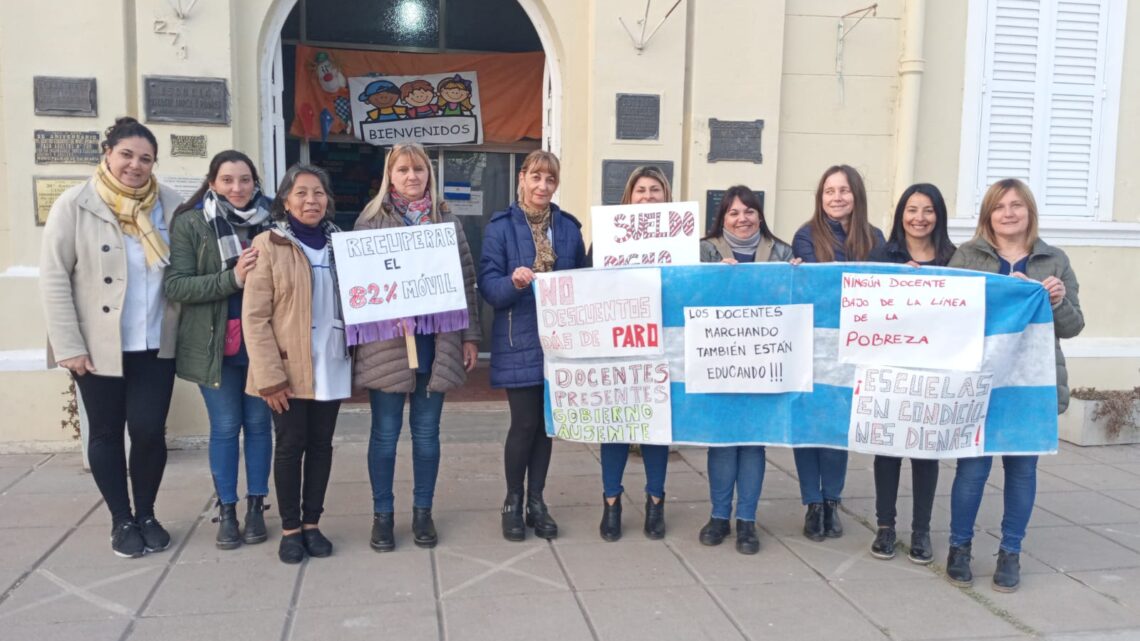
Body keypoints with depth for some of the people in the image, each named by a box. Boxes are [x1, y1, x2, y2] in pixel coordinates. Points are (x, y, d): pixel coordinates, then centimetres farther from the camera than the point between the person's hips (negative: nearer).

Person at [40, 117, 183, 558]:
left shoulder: (171, 206, 2)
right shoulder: (75, 205, -6)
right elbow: (54, 278, -8)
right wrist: (68, 345, -12)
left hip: (155, 345, 2)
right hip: (98, 346, -1)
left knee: (149, 431, 2)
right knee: (106, 433, 9)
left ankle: (147, 514, 24)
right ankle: (122, 521, 25)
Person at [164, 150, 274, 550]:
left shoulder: (270, 221, 0)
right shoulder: (190, 224, -5)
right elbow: (175, 286, -12)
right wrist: (232, 279, -22)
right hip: (215, 343, -1)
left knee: (258, 423, 10)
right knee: (225, 427, 7)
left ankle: (256, 506, 23)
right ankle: (226, 510, 20)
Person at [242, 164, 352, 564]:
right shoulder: (268, 245, -5)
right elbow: (254, 317, -9)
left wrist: (354, 355, 2)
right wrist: (269, 375, -15)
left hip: (331, 367, 4)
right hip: (289, 369, -4)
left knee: (321, 444, 10)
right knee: (290, 446, 4)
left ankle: (312, 523, 23)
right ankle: (290, 528, 17)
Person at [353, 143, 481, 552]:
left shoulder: (447, 220, 8)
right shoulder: (371, 221, 2)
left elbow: (466, 279, 8)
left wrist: (470, 336, 4)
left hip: (436, 340, 2)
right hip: (386, 342, -2)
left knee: (427, 430, 9)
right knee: (385, 432, 6)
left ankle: (423, 512, 23)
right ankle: (382, 514, 19)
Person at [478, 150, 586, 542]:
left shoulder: (568, 227, 8)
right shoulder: (501, 227, -3)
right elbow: (488, 285, -8)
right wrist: (513, 282, -29)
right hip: (519, 342, -3)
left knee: (547, 422, 9)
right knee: (525, 423, -3)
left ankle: (536, 502, 22)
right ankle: (512, 502, 17)